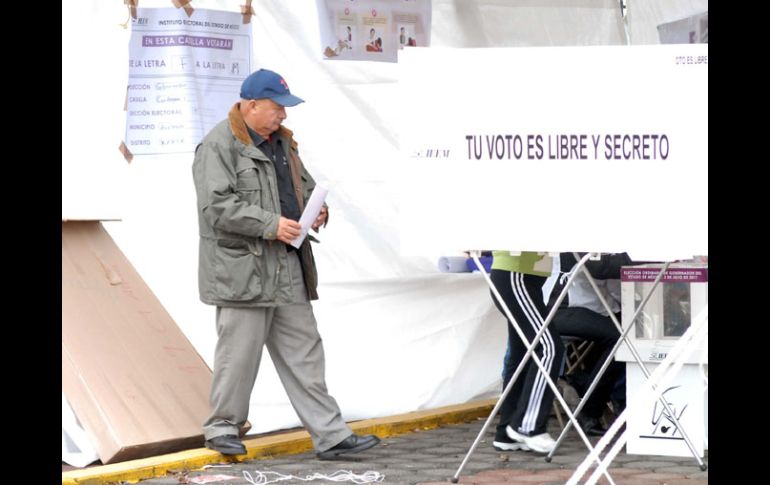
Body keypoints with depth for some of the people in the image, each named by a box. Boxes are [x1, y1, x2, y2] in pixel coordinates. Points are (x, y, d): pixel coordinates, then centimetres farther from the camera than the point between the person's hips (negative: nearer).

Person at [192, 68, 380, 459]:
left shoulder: (281, 141, 17)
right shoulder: (219, 146, -12)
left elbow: (304, 185, 29)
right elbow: (217, 206, -21)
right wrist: (271, 224, -23)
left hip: (288, 267, 8)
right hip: (243, 269, -8)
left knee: (303, 351, 7)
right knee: (240, 350, -1)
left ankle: (329, 434, 8)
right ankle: (222, 426, 16)